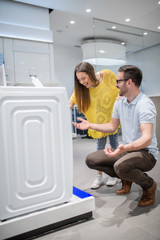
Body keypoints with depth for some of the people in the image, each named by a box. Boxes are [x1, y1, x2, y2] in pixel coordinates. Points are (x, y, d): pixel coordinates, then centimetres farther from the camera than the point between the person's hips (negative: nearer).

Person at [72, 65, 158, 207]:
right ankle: (126, 178, 14)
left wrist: (125, 148, -48)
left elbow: (147, 139, -31)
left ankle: (149, 185, -4)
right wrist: (90, 125, 10)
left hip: (146, 152, -7)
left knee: (121, 166, -38)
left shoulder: (145, 105, -20)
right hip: (126, 149, 8)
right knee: (91, 160, -4)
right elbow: (112, 127, 17)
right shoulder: (120, 102, 5)